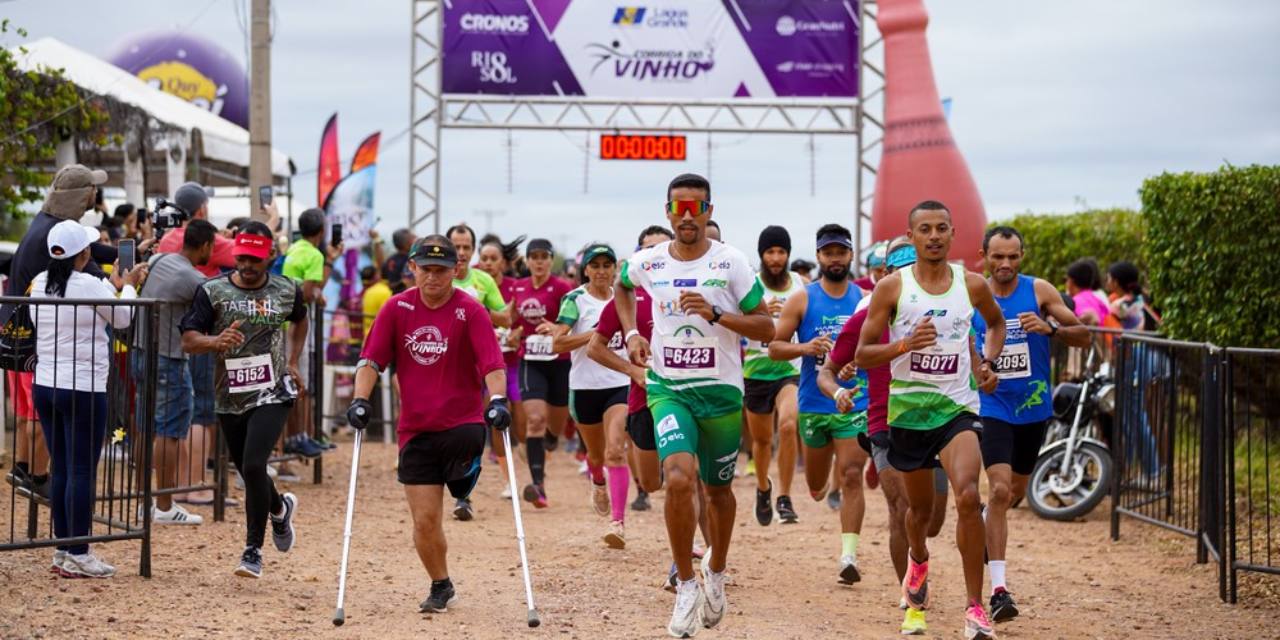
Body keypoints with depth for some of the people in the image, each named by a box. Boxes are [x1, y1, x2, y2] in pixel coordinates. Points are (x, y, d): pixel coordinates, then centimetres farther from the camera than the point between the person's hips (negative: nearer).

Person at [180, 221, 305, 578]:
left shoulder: (287, 291, 1)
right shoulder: (212, 291, -3)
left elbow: (300, 320, 24)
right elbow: (188, 341, -8)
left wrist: (293, 361, 13)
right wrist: (216, 341, -28)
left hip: (271, 394, -2)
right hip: (230, 399, 2)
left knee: (254, 466, -19)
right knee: (248, 473, 15)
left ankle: (253, 550, -8)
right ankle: (280, 509, 48)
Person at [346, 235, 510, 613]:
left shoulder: (471, 312, -5)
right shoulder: (397, 308, 3)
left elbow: (493, 363, -13)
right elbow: (371, 359, 0)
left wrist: (498, 400, -29)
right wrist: (360, 399, -14)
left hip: (462, 424, -2)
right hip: (415, 430, 2)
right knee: (424, 521, 0)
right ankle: (441, 589, 23)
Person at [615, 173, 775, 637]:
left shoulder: (731, 262, -7)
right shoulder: (646, 263, 0)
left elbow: (767, 329, -6)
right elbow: (622, 287, 25)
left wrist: (716, 314, -20)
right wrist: (631, 333, 10)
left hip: (721, 391, 0)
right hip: (667, 389, 0)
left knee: (718, 489, 14)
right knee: (679, 477, -22)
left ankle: (716, 572, 41)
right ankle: (686, 585, -7)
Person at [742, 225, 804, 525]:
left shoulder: (802, 286, 2)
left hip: (790, 368, 0)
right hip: (756, 370, 0)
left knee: (788, 425, -25)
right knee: (761, 438, 14)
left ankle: (785, 499, -18)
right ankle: (763, 487, 45)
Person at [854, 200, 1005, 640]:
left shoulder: (973, 285, 0)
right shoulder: (891, 288, -5)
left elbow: (996, 323, 24)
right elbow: (862, 356, -5)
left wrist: (987, 362, 6)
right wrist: (905, 344, -22)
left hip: (958, 407, 0)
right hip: (908, 408, 0)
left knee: (968, 496, -22)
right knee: (920, 507, 16)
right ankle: (918, 559, 53)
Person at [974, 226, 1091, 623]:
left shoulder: (1039, 292, -5)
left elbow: (1084, 337, -6)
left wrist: (1050, 327, -24)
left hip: (1033, 407, 3)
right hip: (992, 407, -3)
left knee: (1016, 492, 19)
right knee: (1000, 489, -18)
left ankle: (985, 527, 53)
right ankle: (998, 589, -19)